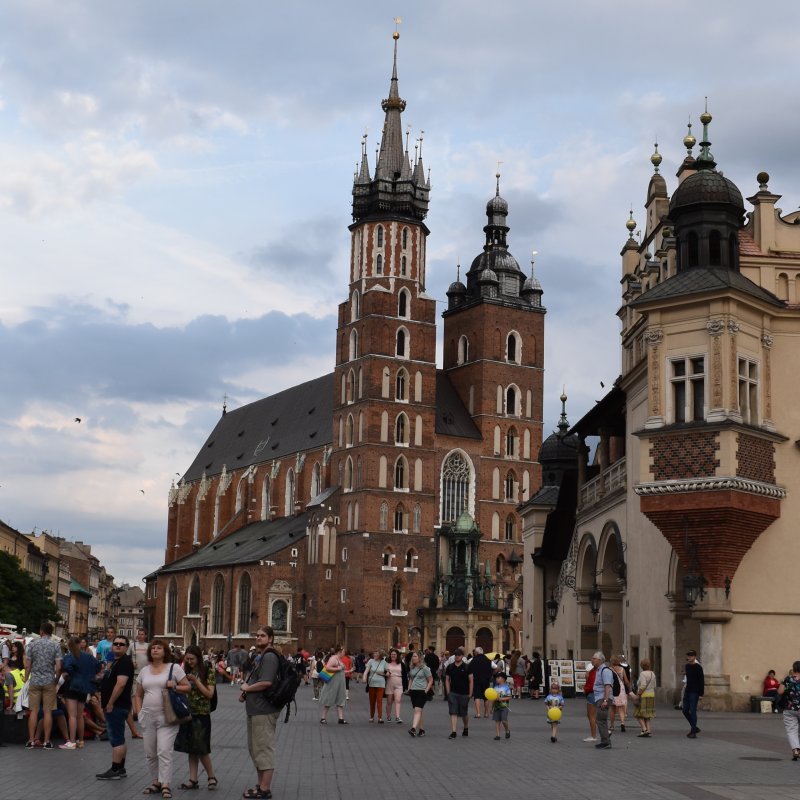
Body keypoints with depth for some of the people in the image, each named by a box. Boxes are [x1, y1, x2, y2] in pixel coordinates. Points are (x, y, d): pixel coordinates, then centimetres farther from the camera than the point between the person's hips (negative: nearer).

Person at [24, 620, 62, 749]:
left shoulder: (33, 644, 0)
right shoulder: (55, 646, -3)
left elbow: (27, 665, -1)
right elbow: (58, 667, -8)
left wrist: (27, 679, 12)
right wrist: (56, 679, 9)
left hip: (34, 681, 1)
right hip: (49, 682, -1)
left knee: (34, 711, 5)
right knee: (48, 712, 2)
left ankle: (31, 740, 5)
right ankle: (47, 741, 3)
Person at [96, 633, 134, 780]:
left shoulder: (124, 662, -15)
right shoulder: (117, 661, 18)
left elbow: (120, 684, -24)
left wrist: (110, 704, -21)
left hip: (116, 706, -11)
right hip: (116, 706, 11)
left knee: (116, 739, -8)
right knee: (119, 739, 14)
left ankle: (114, 770, -6)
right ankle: (120, 769, 20)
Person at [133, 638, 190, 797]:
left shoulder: (174, 668, 0)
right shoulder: (144, 671, 12)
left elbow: (188, 688, 1)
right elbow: (138, 694, 18)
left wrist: (175, 686, -16)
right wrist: (139, 712, 6)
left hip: (167, 717, -5)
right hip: (148, 717, 5)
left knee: (164, 751, -12)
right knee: (150, 753, 10)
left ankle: (165, 785, -9)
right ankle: (155, 782, 24)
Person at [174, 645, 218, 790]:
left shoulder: (208, 672, -5)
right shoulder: (185, 672, 8)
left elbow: (209, 694, -10)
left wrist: (196, 681, -17)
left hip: (201, 714, -5)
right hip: (187, 713, 5)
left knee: (201, 749, -3)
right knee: (190, 749, 7)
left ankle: (212, 777, 11)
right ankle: (193, 780, 11)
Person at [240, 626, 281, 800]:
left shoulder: (269, 656, -15)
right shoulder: (259, 656, 17)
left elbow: (266, 682, -26)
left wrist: (246, 688, -11)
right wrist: (245, 692, 2)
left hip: (263, 710, -11)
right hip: (255, 709, 11)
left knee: (263, 749, -5)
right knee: (255, 748, 18)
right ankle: (261, 785, 27)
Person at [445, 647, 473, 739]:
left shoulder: (466, 667, -4)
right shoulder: (450, 667, 2)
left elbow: (471, 681, -1)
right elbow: (447, 680, 9)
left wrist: (470, 694, -3)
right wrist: (448, 692, 3)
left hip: (464, 694, -1)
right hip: (453, 693, 1)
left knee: (464, 713, 11)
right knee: (453, 713, -7)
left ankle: (466, 728, 36)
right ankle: (453, 732, -7)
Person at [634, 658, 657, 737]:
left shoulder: (642, 674, -14)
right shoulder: (652, 673, 9)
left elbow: (643, 686, -22)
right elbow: (654, 686, 11)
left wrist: (638, 694, -16)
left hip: (643, 695, -7)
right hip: (651, 695, 7)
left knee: (639, 715, 0)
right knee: (647, 715, 14)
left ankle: (644, 730, -13)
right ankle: (648, 730, 5)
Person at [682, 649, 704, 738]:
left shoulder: (698, 668, -9)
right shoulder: (687, 666, 11)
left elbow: (702, 681, -11)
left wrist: (701, 694, -15)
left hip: (694, 692, -7)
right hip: (687, 691, 7)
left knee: (692, 711, -7)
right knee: (685, 710, 8)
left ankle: (693, 732, -1)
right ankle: (694, 728, 22)